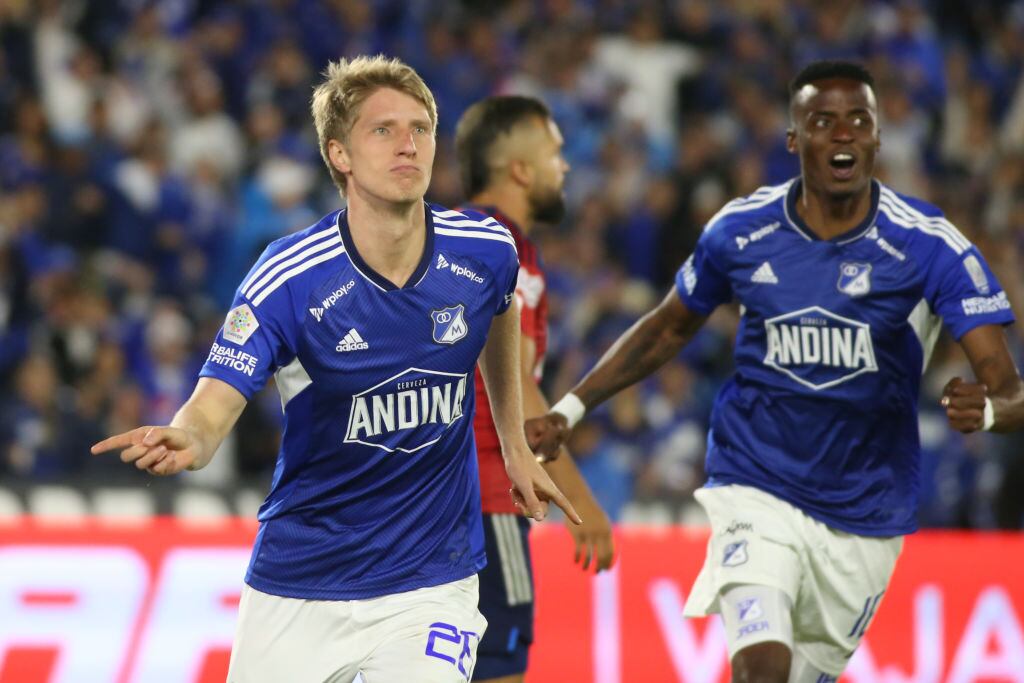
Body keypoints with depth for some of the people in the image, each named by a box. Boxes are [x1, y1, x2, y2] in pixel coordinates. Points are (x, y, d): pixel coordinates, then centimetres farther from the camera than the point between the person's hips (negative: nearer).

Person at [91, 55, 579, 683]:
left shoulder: (485, 253, -8)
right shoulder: (289, 281, -19)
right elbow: (211, 411, -24)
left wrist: (515, 443, 24)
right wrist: (184, 442, -48)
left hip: (430, 581, 1)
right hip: (297, 589, -1)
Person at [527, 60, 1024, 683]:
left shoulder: (931, 246, -12)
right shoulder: (741, 230, -6)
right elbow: (669, 329, 13)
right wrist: (569, 410, 6)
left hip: (866, 514, 1)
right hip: (758, 491, -1)